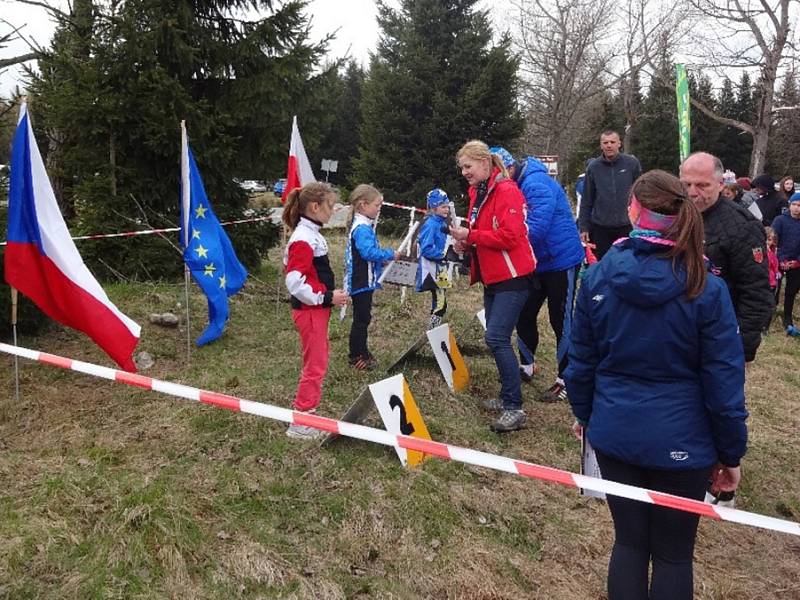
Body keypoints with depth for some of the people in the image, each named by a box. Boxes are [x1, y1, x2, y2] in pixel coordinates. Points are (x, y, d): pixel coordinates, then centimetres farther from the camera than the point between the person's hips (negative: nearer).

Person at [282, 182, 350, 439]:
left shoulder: (312, 234, 10)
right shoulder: (303, 239, -20)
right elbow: (295, 283, -26)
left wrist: (330, 295, 10)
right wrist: (327, 298, -21)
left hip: (317, 308, 10)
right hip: (309, 310, -10)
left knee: (317, 361, 18)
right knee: (315, 365, -2)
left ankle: (303, 409, 30)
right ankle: (300, 423, 8)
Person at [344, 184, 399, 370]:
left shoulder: (364, 226, 14)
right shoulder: (362, 228, -20)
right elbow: (369, 252, -28)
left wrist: (382, 257, 7)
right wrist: (390, 255, -18)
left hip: (364, 282, 10)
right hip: (361, 282, -10)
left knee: (363, 318, 18)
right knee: (361, 319, -2)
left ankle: (361, 352, 30)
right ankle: (357, 357, 8)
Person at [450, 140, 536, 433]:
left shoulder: (506, 191, -14)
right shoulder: (477, 193, 14)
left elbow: (509, 236, -22)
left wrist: (470, 235, -18)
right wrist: (465, 242, 0)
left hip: (512, 277, -9)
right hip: (491, 277, 9)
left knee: (496, 337, -15)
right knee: (497, 337, 13)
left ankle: (514, 409, -8)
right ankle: (508, 396, 26)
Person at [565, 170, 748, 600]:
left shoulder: (597, 277, -7)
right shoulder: (706, 288, -14)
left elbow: (581, 359, 1)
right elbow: (723, 381, -10)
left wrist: (583, 414, 17)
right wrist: (730, 453, 3)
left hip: (614, 433, 2)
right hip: (681, 442, -2)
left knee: (629, 542, 18)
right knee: (674, 553, 15)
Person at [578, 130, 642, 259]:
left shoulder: (632, 163, -2)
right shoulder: (593, 167, 0)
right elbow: (586, 200, 4)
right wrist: (584, 227, 1)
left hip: (627, 226, -1)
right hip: (600, 228, 1)